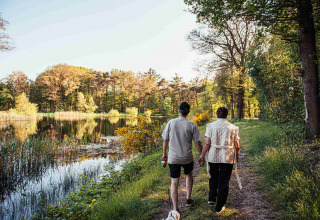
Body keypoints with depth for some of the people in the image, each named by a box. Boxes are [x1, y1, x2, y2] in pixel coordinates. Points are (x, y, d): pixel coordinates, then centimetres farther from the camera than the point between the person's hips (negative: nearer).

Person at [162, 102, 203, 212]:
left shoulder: (171, 123, -7)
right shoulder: (191, 125, -9)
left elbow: (165, 140, 0)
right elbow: (197, 143, -5)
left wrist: (164, 153, 14)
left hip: (173, 158, 0)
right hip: (187, 157, 0)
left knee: (174, 183, 8)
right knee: (189, 175, 28)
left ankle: (175, 209, 10)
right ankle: (188, 199, 34)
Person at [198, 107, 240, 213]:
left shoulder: (210, 126, -4)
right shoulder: (233, 128, -1)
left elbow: (207, 143, -9)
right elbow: (236, 146, 0)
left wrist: (202, 156, -3)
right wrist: (236, 156, 16)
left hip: (213, 157, 1)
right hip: (227, 158, 0)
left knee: (213, 178, 25)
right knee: (224, 182, 10)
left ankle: (211, 199, 27)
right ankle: (220, 206, 19)